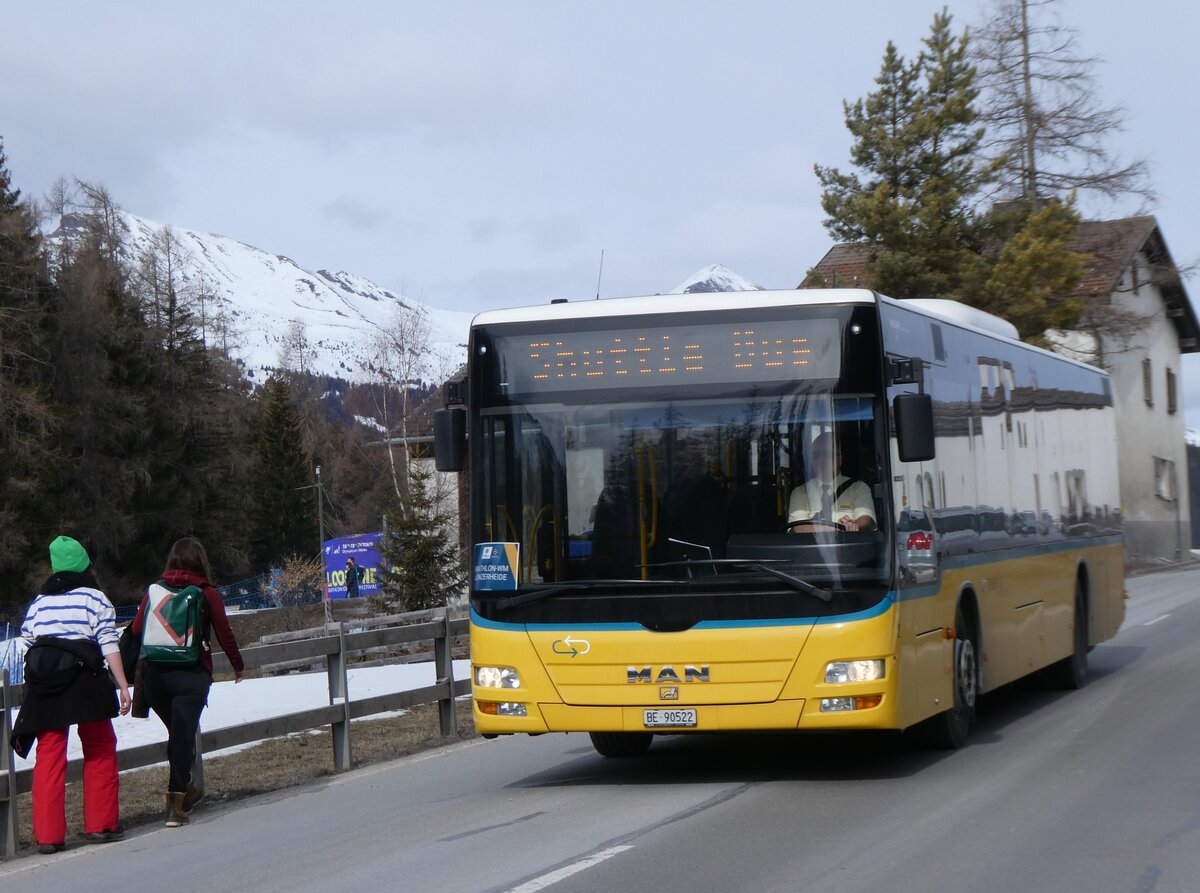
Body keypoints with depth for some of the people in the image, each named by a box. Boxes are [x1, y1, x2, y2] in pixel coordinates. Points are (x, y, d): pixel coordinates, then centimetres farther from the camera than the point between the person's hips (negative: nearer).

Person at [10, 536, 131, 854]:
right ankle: (100, 824, 11)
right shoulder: (95, 598, 3)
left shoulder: (38, 602, 14)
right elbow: (109, 645, -5)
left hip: (43, 684, 3)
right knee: (100, 750, 12)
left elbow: (27, 643, 11)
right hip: (84, 681, -3)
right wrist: (122, 686, -5)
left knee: (49, 755, 3)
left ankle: (48, 834, -1)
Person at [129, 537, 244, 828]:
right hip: (191, 674, -3)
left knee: (177, 734, 21)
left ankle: (183, 789, 29)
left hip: (155, 673, 3)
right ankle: (177, 806, -4)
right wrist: (238, 666, 19)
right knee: (183, 736, -1)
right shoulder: (207, 594, 0)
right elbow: (224, 634, 4)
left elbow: (136, 630, 2)